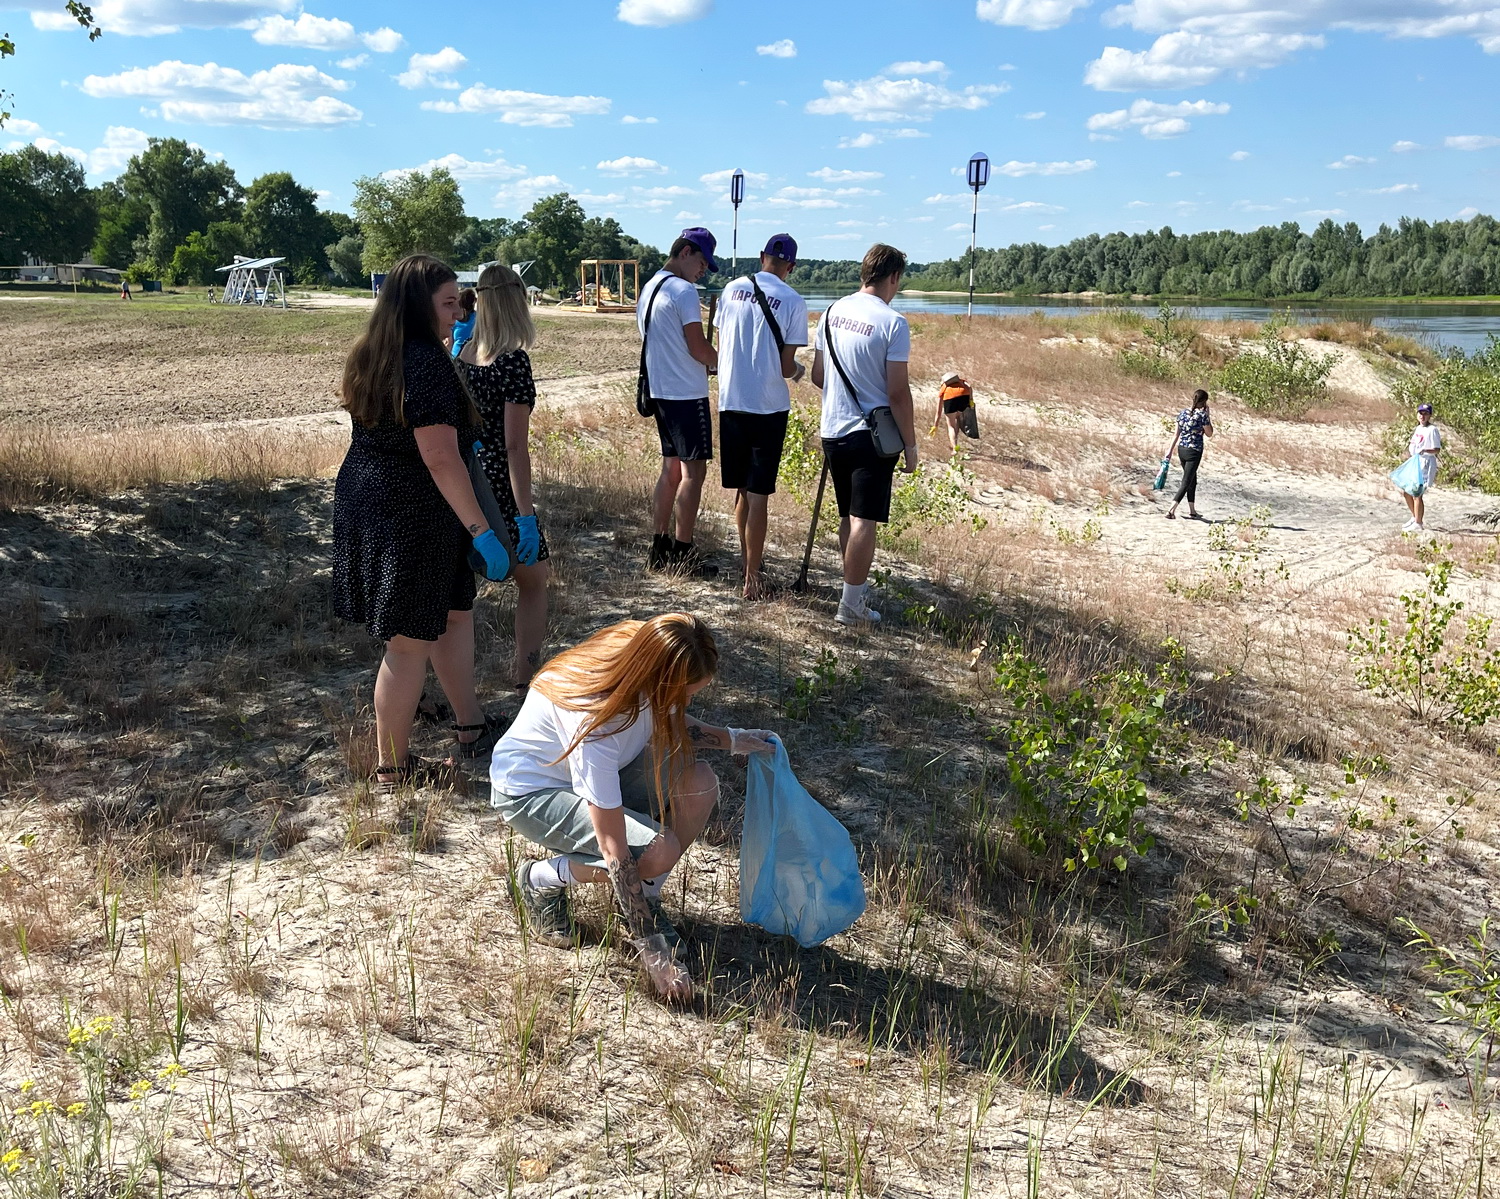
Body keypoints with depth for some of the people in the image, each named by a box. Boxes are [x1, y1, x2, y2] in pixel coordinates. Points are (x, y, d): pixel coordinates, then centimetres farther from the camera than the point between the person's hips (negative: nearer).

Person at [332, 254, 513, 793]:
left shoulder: (369, 355, 7)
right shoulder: (426, 364, -22)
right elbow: (441, 460, -24)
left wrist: (464, 435, 23)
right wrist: (483, 532, -21)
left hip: (363, 504, 10)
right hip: (410, 520, -10)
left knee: (454, 611, 22)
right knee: (410, 642, 2)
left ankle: (471, 729, 33)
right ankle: (392, 769, 14)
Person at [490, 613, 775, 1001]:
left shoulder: (648, 663, -20)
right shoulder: (595, 719, -39)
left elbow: (666, 720, 9)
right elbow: (614, 849, -35)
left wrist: (730, 739, -6)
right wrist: (652, 950, -31)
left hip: (600, 775, 7)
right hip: (529, 792, -7)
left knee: (699, 782, -18)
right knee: (657, 851, -28)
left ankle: (646, 901, 0)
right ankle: (539, 881, -4)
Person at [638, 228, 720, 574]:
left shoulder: (648, 288, 15)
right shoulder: (683, 291, -14)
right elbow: (698, 349, -16)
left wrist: (708, 362, 16)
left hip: (659, 391, 9)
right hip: (687, 393, -9)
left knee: (671, 467, 13)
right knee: (693, 470, -4)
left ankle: (659, 548, 15)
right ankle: (683, 552, -2)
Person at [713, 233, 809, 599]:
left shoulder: (732, 290, 2)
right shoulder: (793, 302, -9)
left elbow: (720, 346, 9)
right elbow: (785, 368, -9)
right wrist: (798, 370, 13)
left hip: (730, 402, 4)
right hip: (769, 407, -4)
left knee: (741, 490, 18)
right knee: (758, 494, -1)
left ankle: (747, 555, 35)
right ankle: (752, 577, 1)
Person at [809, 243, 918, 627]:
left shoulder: (833, 312, 5)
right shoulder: (892, 323, -14)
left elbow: (817, 375, 13)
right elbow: (898, 392, -14)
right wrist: (910, 445, -6)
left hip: (833, 432, 7)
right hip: (870, 434, -7)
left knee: (848, 518, 17)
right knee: (864, 520, -3)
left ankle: (858, 589, 30)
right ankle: (852, 604, -3)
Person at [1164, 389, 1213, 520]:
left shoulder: (1183, 412, 5)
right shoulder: (1202, 415, -13)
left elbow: (1176, 434, 8)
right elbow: (1209, 434, 0)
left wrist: (1170, 450, 12)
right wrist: (1207, 415, 3)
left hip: (1181, 449, 7)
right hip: (1194, 452, -7)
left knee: (1192, 480, 21)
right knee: (1186, 482, -4)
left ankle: (1192, 510, 26)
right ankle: (1171, 510, -15)